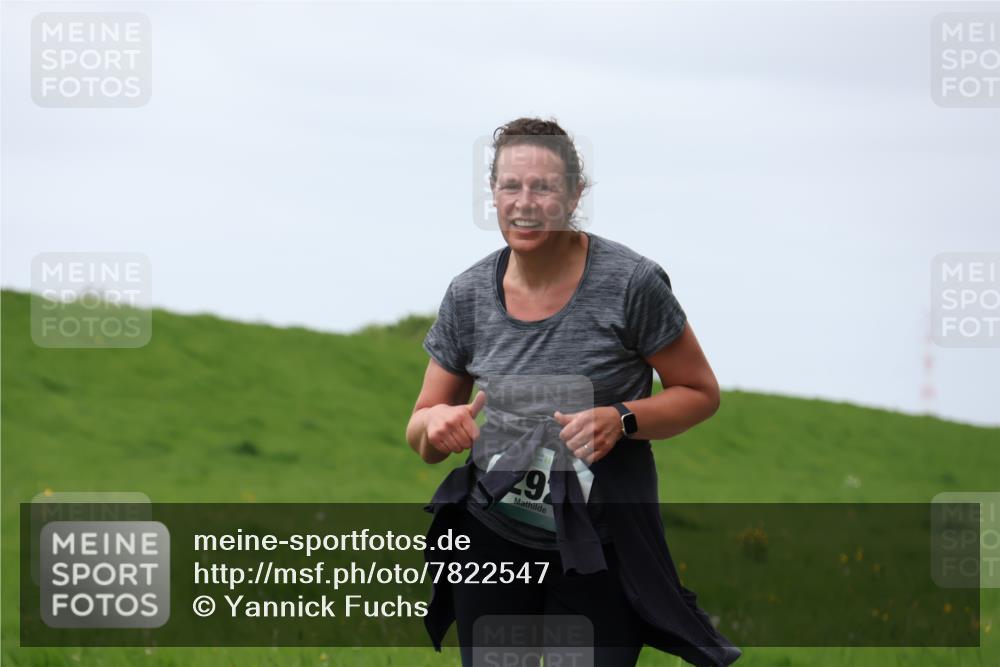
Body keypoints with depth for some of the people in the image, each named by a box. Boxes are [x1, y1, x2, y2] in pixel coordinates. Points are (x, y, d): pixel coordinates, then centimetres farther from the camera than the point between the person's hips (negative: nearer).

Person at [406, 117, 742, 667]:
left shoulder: (631, 283, -12)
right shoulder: (469, 295, -1)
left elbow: (700, 393, -3)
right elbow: (421, 435, 6)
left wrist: (620, 420, -21)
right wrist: (436, 424, -18)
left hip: (600, 549, -3)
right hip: (492, 540, 3)